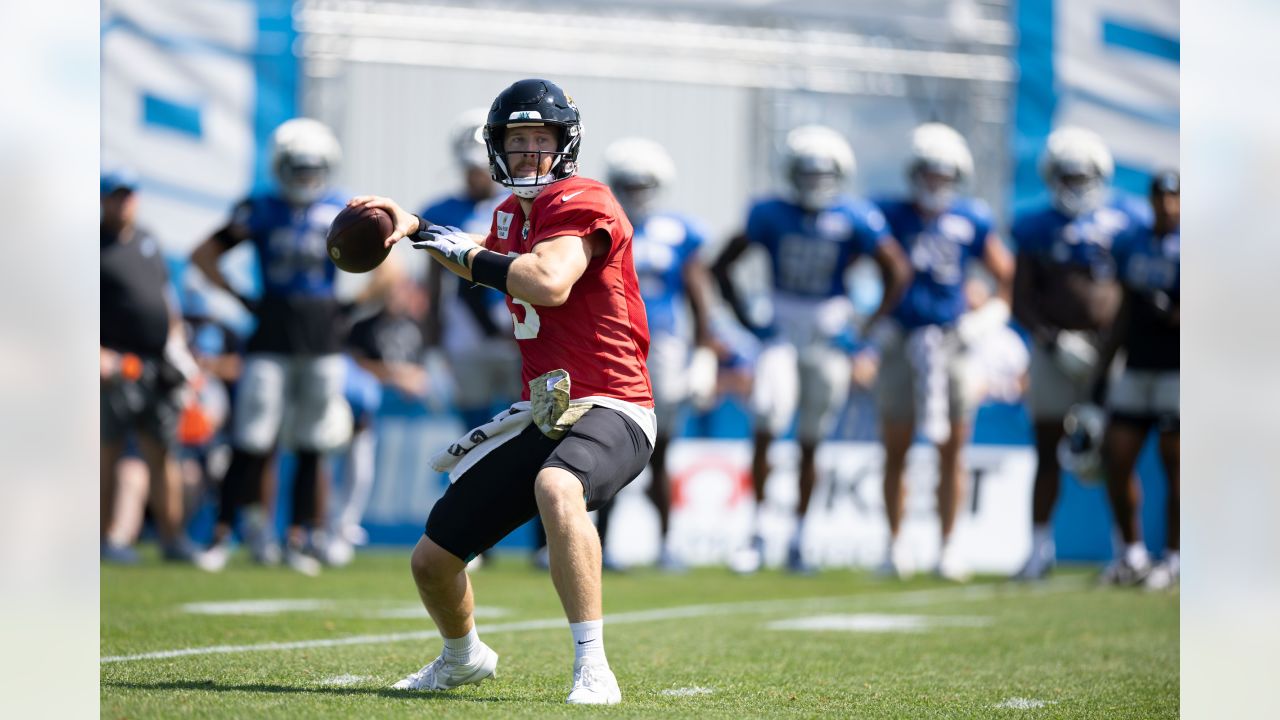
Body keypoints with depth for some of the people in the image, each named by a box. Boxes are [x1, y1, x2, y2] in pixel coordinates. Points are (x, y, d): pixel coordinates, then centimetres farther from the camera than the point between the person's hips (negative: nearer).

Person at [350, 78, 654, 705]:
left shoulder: (582, 204, -12)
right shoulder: (513, 213, 14)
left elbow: (549, 282, -31)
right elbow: (484, 261, 38)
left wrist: (465, 251, -17)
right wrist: (416, 227, 24)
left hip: (608, 411, -8)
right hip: (542, 417, 8)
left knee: (556, 487, -43)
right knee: (432, 560, 12)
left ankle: (593, 670, -39)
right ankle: (463, 658, 44)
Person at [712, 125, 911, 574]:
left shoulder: (854, 219, -6)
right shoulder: (771, 214, -2)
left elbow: (898, 271, -1)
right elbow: (722, 266, 7)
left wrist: (872, 324, -6)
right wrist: (746, 319, -1)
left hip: (829, 338, 0)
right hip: (782, 335, 0)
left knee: (810, 444, 8)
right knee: (765, 429, -14)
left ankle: (797, 540, 18)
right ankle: (756, 532, -7)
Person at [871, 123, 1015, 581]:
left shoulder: (971, 221, 4)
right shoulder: (890, 216, -2)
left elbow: (1007, 276, 15)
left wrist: (990, 315, 1)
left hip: (950, 342, 1)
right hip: (901, 342, -1)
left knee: (952, 450, 3)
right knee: (895, 449, 1)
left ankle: (948, 545, 11)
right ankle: (896, 544, 11)